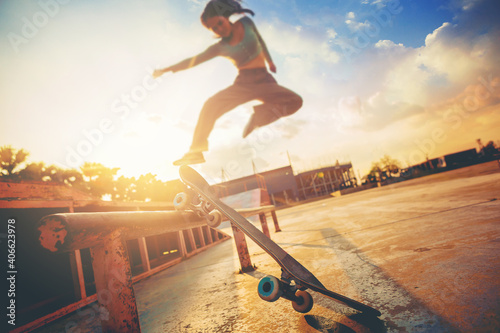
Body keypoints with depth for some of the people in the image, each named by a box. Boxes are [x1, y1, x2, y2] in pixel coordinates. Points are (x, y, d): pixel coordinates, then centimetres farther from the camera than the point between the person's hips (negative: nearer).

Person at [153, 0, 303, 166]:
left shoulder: (246, 23, 4)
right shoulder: (220, 47, 1)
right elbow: (194, 60, 2)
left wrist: (269, 61, 28)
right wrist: (167, 69, -4)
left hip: (264, 82, 1)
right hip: (242, 84, 0)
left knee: (295, 101, -22)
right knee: (210, 105, -22)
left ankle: (258, 115, -6)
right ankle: (196, 151, -16)